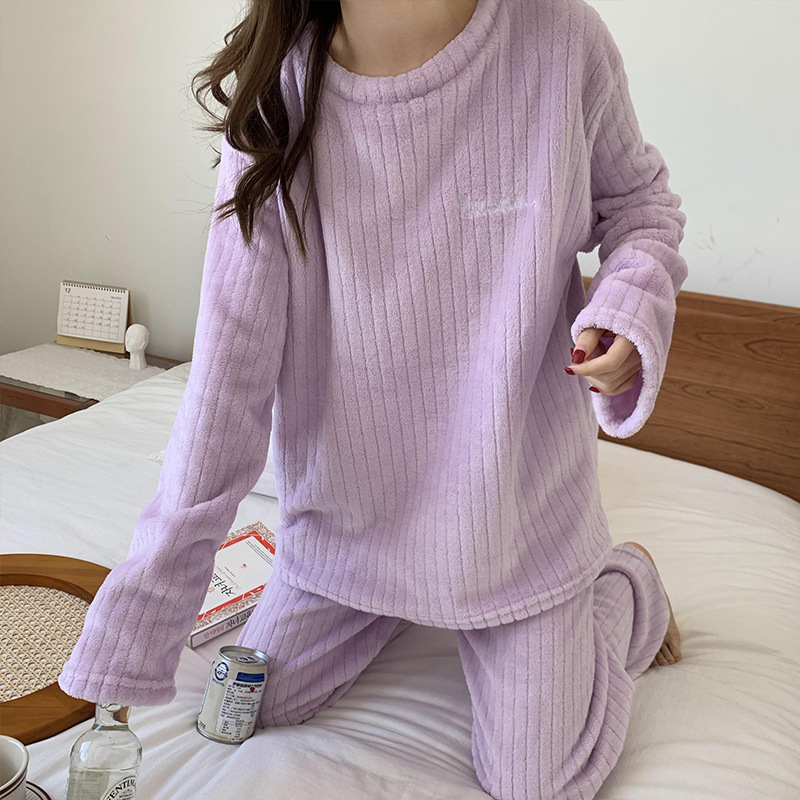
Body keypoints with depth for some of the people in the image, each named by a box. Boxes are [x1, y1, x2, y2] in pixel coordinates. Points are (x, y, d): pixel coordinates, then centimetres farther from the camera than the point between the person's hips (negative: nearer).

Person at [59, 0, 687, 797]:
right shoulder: (275, 102, -16)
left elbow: (637, 195, 4)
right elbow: (228, 371, -18)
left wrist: (633, 296, -23)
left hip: (514, 499, -1)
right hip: (348, 497, 2)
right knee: (259, 703, 15)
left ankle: (629, 580, 34)